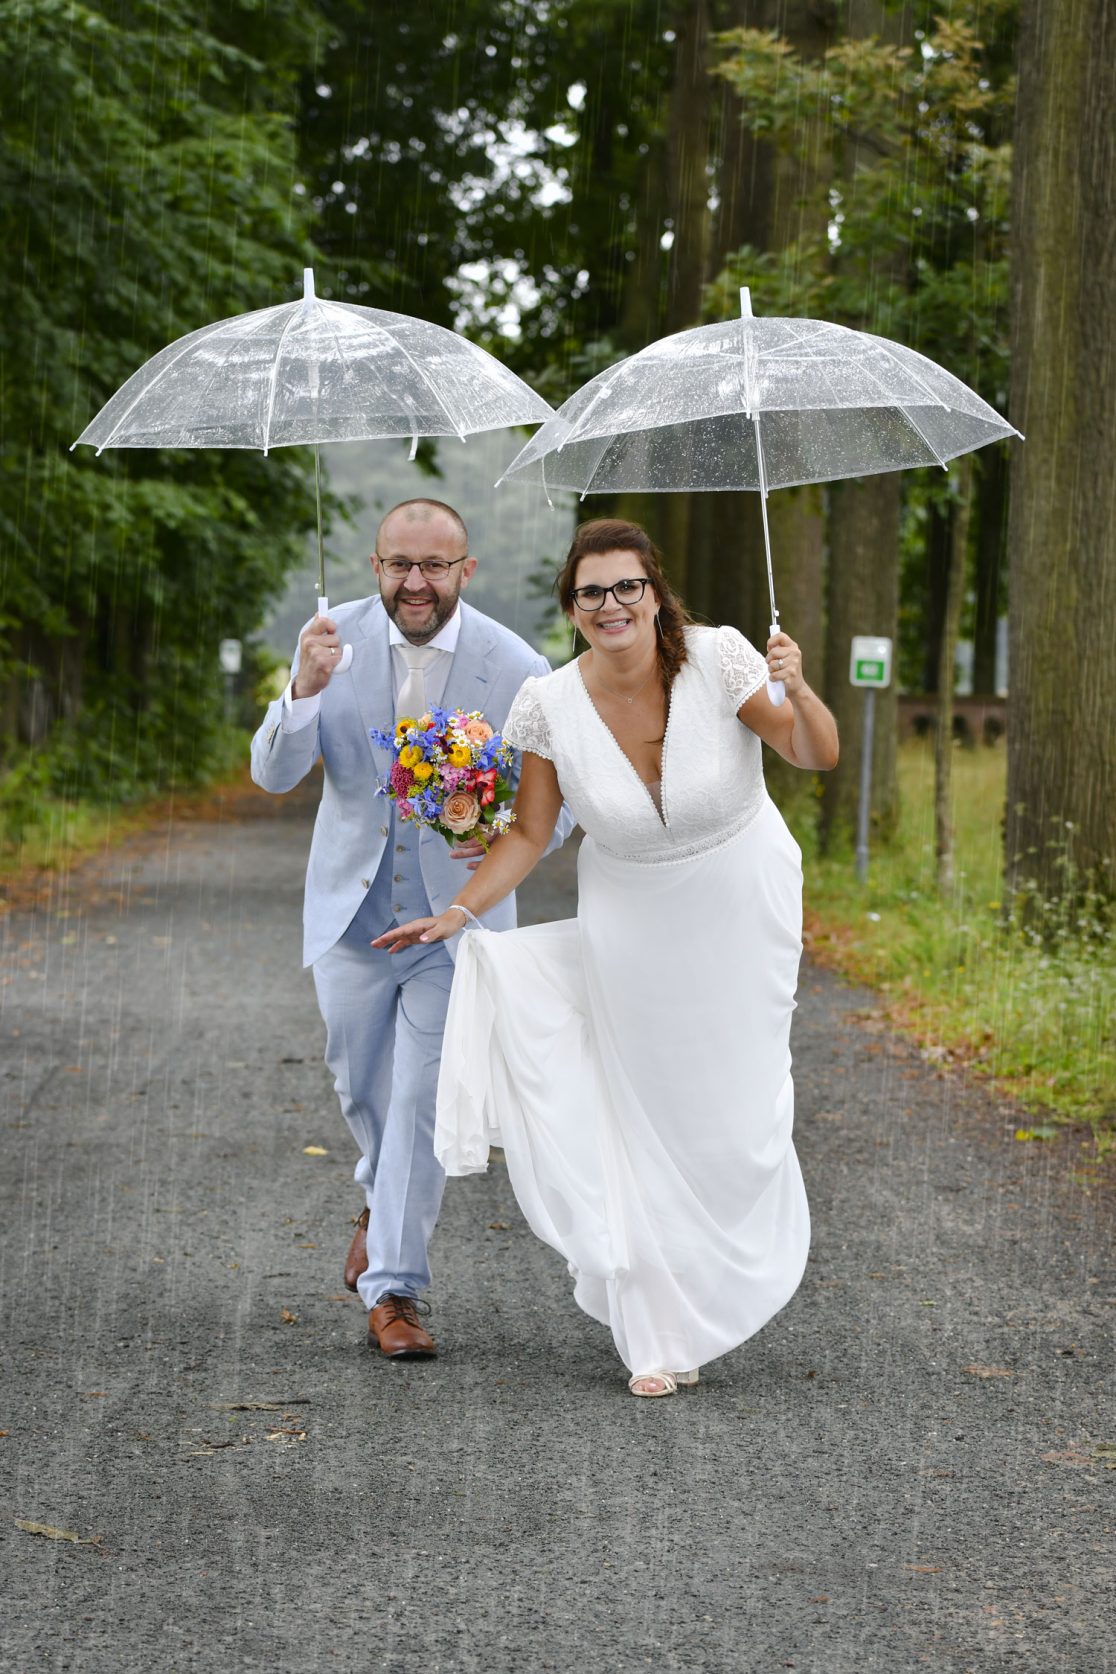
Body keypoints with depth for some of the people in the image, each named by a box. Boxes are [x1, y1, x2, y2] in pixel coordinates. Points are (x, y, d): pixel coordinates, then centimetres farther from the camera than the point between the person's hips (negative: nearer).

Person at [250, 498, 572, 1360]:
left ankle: (394, 1288, 8)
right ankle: (383, 1198, 47)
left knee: (423, 1103, -3)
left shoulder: (517, 670, -15)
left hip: (454, 918, -2)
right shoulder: (338, 640, -9)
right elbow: (273, 773, -14)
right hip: (353, 910, 2)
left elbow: (554, 804, -6)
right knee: (362, 1088, 16)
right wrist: (305, 691, -34)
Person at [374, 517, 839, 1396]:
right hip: (632, 921, 1)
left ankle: (727, 1295, 36)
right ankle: (662, 1337, 17)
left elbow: (819, 755, -13)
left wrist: (796, 690, -32)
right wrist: (455, 916, -15)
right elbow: (528, 835, -5)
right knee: (646, 1116, 4)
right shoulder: (552, 704, -16)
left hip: (742, 904, 0)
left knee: (739, 1103, 7)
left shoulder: (716, 659, -20)